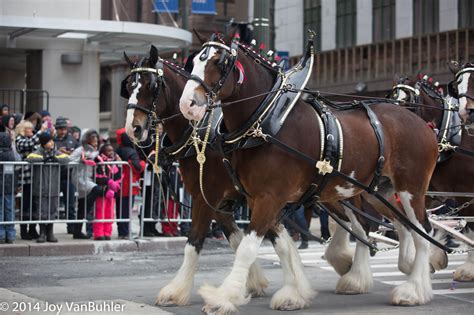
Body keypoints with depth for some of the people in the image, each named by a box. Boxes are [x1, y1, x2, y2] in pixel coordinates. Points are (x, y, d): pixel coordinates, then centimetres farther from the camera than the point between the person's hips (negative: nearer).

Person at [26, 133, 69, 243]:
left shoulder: (56, 153, 8)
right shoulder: (38, 153, -3)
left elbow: (67, 158, -6)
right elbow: (29, 158, -23)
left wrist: (55, 158, -15)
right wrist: (43, 158, -18)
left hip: (53, 189, 3)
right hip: (40, 189, -3)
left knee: (52, 211, 9)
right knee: (41, 211, 0)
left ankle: (50, 233, 19)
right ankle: (42, 233, 11)